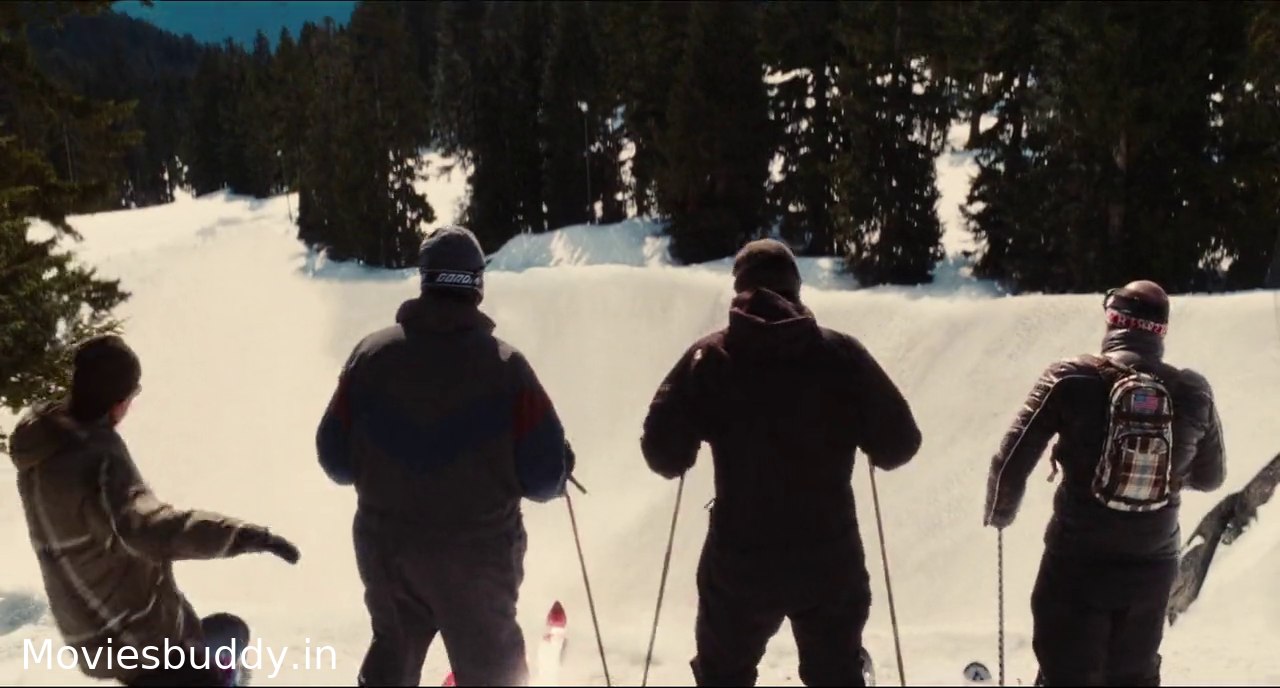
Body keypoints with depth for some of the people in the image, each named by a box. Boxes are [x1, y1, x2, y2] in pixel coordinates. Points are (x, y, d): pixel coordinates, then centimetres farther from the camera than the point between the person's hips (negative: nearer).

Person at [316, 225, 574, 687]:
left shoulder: (371, 354, -6)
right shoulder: (505, 365, -13)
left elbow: (336, 458, 0)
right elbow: (544, 475, -13)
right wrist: (558, 474, 10)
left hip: (386, 547, 3)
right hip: (477, 552, -3)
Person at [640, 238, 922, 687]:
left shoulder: (709, 359, -7)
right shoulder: (841, 354, -6)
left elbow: (663, 454, -8)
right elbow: (899, 445, -3)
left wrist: (681, 459, 14)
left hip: (739, 562, 0)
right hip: (830, 560, 1)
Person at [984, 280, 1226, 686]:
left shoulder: (1071, 379, -15)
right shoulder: (1194, 392, -6)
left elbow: (1011, 463, -13)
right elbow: (1210, 478, 8)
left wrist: (999, 513, 7)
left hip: (1076, 567, -3)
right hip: (1152, 570, 3)